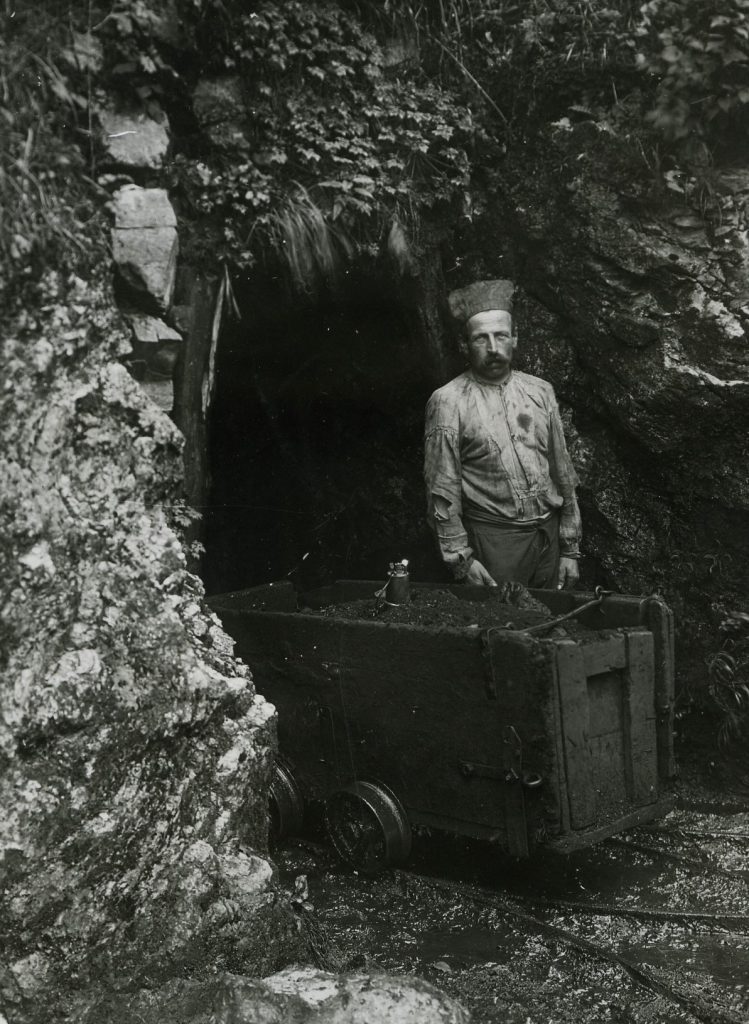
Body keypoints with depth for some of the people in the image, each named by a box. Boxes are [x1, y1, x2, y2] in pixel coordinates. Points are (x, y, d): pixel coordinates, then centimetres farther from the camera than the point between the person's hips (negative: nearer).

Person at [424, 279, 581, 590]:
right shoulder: (448, 402, -5)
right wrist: (461, 558, -12)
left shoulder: (539, 391, 8)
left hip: (548, 535, 4)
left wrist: (570, 549, 9)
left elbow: (563, 474, 11)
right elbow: (442, 491, -6)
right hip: (493, 539, -4)